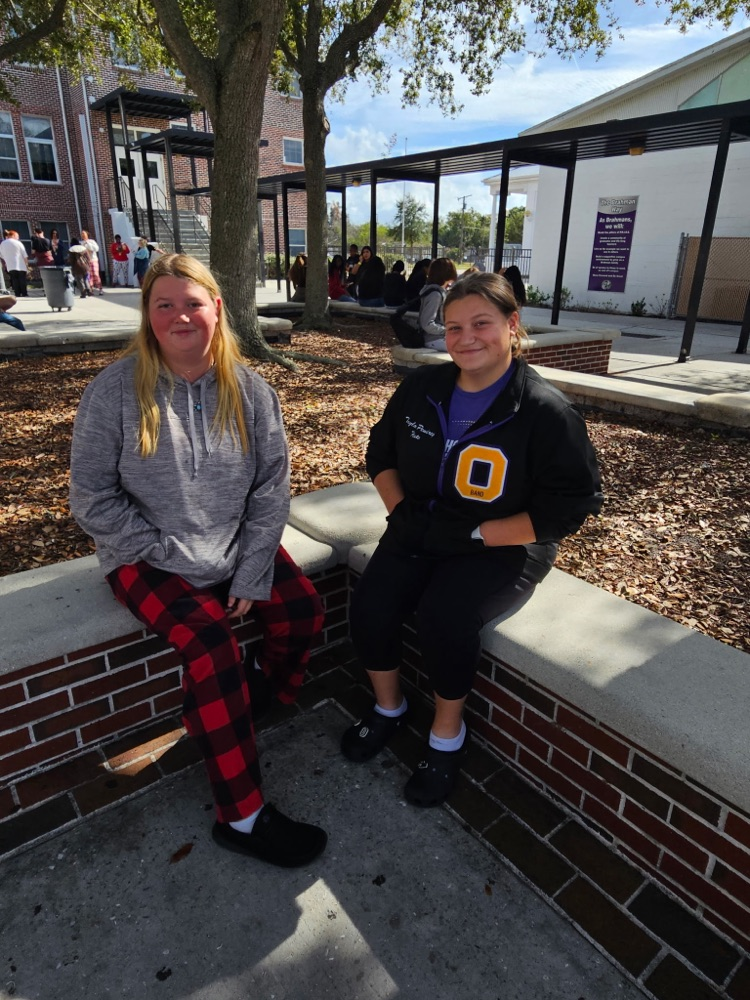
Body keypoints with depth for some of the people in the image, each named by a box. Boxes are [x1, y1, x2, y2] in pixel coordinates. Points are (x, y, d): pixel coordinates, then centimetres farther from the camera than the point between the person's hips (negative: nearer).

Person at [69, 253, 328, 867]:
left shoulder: (249, 390, -2)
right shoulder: (115, 390, -10)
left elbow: (271, 487, -3)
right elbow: (93, 499, -9)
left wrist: (252, 573, -11)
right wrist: (174, 557, -14)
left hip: (236, 547, 4)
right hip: (148, 558, -3)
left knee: (304, 610, -16)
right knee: (212, 646, -25)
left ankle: (255, 706, 15)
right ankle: (242, 817, -9)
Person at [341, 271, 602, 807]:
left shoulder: (546, 411, -14)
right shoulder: (421, 387, 1)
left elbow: (571, 506, -15)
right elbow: (381, 451, 14)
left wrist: (473, 534, -19)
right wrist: (399, 510, -4)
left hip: (503, 547, -4)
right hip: (420, 532, 5)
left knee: (444, 616, -28)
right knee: (370, 606, -17)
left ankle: (448, 733, 3)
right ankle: (388, 707, 14)